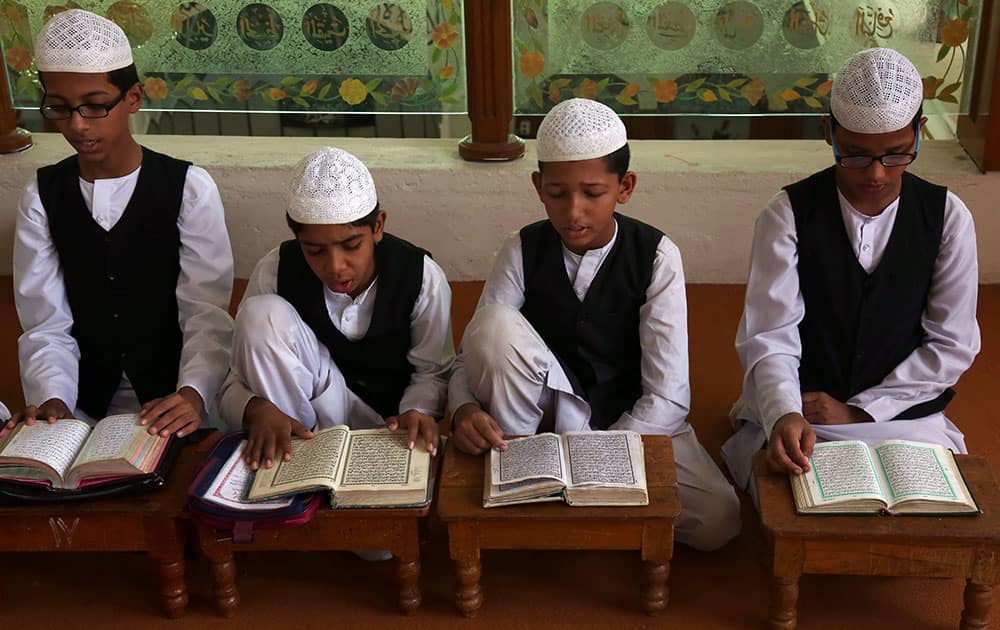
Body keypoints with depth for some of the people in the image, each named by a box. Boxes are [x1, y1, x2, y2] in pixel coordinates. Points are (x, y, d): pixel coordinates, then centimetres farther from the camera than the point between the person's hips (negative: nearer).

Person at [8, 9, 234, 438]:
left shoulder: (189, 189, -5)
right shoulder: (42, 197, 3)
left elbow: (207, 315, -11)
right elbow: (47, 327, -2)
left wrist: (194, 393, -30)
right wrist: (52, 399, -22)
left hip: (171, 398, -1)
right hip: (84, 405, 2)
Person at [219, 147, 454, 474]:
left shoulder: (421, 276, -17)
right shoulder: (274, 272, -17)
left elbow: (432, 372, -7)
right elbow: (237, 383, -14)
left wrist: (419, 410, -31)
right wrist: (258, 409, -38)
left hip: (390, 422, -2)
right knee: (263, 314, -26)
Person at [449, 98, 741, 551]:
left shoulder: (655, 256, -15)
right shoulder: (523, 252, -10)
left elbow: (668, 398, -19)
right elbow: (474, 354, -12)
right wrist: (465, 409, -36)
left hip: (633, 420, 0)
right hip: (550, 413, 0)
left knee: (719, 520, -26)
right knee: (495, 324, -29)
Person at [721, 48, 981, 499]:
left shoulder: (947, 217, -2)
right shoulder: (789, 214, -8)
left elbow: (953, 345, -1)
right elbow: (770, 337, -15)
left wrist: (859, 410, -10)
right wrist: (784, 415, -36)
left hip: (904, 412, 2)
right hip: (797, 415, -2)